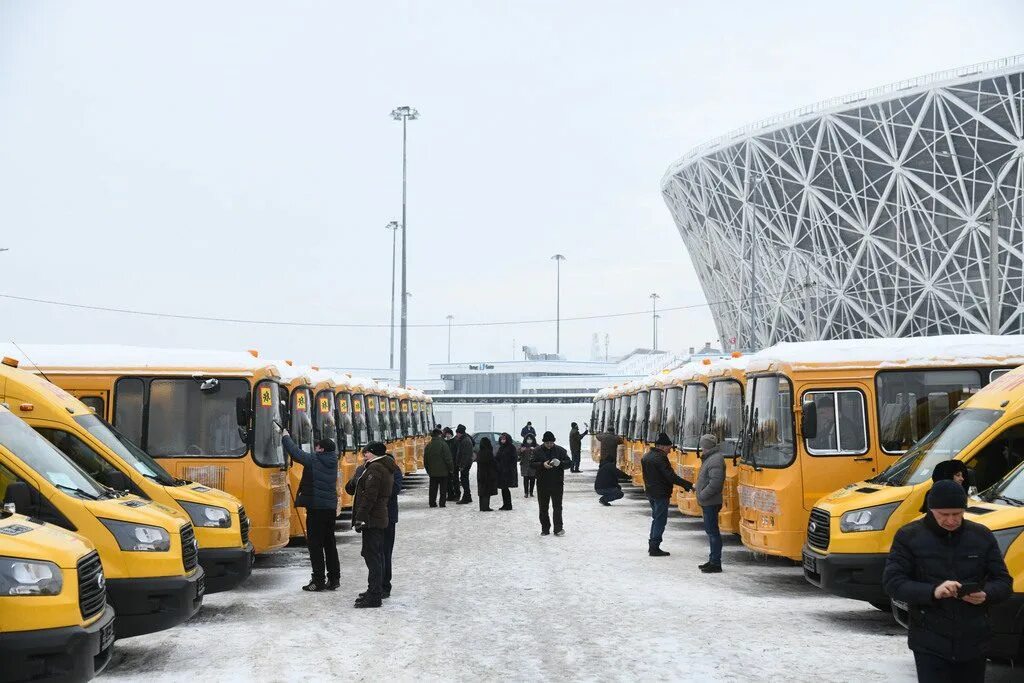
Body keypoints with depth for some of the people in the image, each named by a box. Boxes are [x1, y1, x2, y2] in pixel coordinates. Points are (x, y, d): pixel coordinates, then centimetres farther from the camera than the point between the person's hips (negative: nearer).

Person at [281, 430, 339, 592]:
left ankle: (318, 581, -1)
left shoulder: (313, 460, -12)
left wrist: (285, 437, 13)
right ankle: (334, 579, 18)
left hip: (316, 507, -7)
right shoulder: (332, 462, 9)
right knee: (329, 543, 14)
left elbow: (295, 451, -6)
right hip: (330, 507, 7)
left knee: (315, 545, -1)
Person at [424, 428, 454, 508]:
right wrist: (451, 469, -3)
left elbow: (425, 461, 12)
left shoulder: (428, 446, 5)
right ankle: (442, 503, 0)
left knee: (433, 488, 10)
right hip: (443, 471, -4)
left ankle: (432, 503, 9)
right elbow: (448, 459, -11)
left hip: (432, 472, 4)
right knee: (443, 488, 3)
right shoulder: (443, 444, -11)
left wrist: (428, 470, 21)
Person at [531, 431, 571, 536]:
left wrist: (560, 463, -19)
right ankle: (545, 529, 16)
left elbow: (569, 463, 1)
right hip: (542, 484, 1)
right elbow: (532, 464, -3)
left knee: (557, 507, -2)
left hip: (557, 484, -1)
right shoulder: (537, 451, 2)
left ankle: (558, 528, 2)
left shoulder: (560, 450, 2)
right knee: (543, 508, 7)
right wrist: (542, 465, -20)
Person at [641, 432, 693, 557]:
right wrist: (689, 485, -24)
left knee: (656, 518, 18)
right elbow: (671, 476, -24)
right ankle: (655, 548, -2)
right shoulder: (660, 458, -19)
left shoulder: (646, 456, 10)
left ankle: (652, 546, 22)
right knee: (660, 520, -2)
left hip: (650, 492, 9)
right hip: (661, 494, -9)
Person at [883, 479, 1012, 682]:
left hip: (974, 642, 3)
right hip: (929, 645, -3)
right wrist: (932, 592, -25)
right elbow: (892, 582, -8)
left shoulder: (982, 536, 5)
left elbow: (1003, 582, 10)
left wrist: (986, 594, -14)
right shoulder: (909, 536, -3)